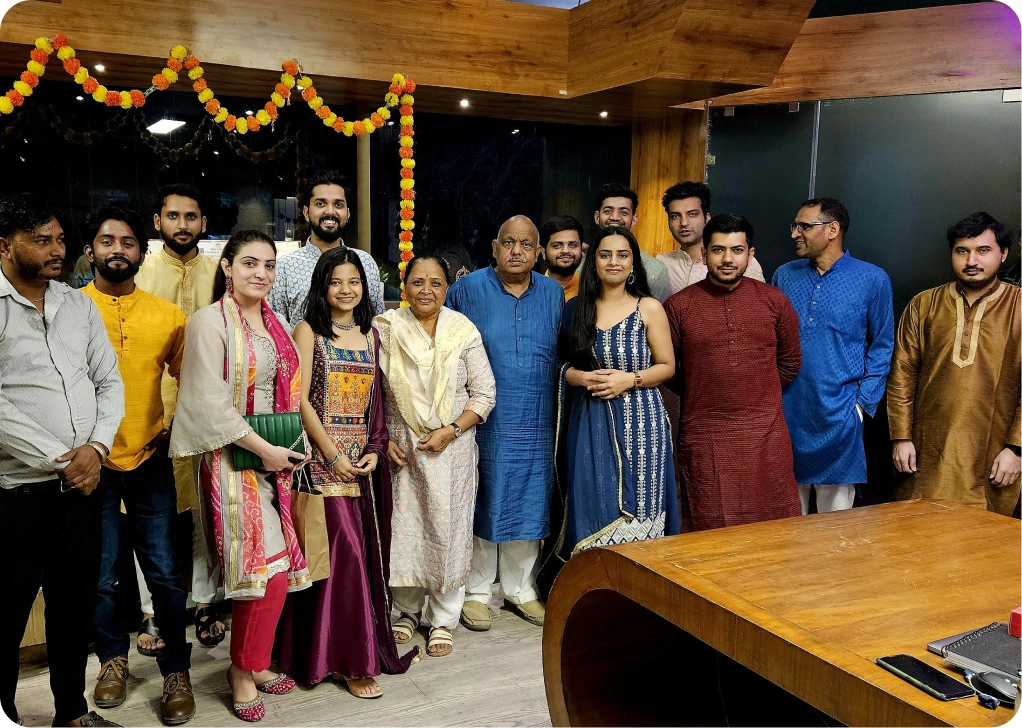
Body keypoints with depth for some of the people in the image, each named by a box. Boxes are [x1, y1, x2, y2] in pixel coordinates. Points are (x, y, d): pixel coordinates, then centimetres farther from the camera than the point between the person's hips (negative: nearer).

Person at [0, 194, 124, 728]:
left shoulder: (79, 305, 9)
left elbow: (109, 382, 9)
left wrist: (96, 447, -6)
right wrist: (56, 461, -15)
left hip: (83, 483, 6)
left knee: (75, 605, 17)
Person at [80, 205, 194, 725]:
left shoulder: (167, 315, 4)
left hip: (149, 461, 1)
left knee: (164, 572, 2)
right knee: (99, 575, 10)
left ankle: (177, 671, 18)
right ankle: (113, 658, 33)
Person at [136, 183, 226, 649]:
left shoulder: (219, 274, 7)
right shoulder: (139, 272, 3)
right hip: (152, 411, -1)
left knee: (206, 509, 8)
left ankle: (204, 603, 22)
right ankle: (152, 613, 17)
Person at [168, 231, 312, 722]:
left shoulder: (276, 325, 13)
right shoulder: (210, 322, -9)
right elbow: (211, 404, -15)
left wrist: (293, 446, 6)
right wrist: (263, 448, -14)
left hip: (275, 456, 7)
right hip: (233, 458, -7)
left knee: (275, 567, 9)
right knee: (267, 566, -7)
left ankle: (252, 664, 26)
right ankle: (244, 670, 14)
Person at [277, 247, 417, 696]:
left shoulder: (371, 335, 12)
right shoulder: (309, 331, -2)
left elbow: (377, 400, 12)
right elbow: (301, 400, -9)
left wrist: (375, 450, -2)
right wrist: (334, 456, -13)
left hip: (365, 460, 5)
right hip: (324, 457, -5)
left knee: (365, 552, 6)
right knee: (344, 550, -8)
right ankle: (349, 658, 3)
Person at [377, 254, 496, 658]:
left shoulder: (464, 332, -2)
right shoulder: (385, 329, 0)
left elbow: (484, 394, -1)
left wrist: (451, 430, -12)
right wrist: (384, 440, -5)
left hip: (452, 449, 0)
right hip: (400, 448, 1)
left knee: (448, 529, 4)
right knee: (403, 527, 8)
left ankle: (443, 619, 21)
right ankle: (407, 610, 30)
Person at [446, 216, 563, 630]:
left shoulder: (554, 293, 7)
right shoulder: (468, 289, -3)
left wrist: (556, 405, 8)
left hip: (535, 424, 3)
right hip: (482, 421, -3)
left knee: (528, 505, 10)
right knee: (480, 505, 5)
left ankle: (520, 589, 27)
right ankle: (476, 592, 21)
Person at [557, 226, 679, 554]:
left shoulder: (649, 308, 0)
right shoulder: (577, 308, 7)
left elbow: (667, 366, 2)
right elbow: (564, 365, 11)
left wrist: (629, 380, -14)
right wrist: (584, 378, -10)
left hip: (639, 420, -2)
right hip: (590, 423, 2)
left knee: (636, 507, 0)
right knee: (593, 508, 4)